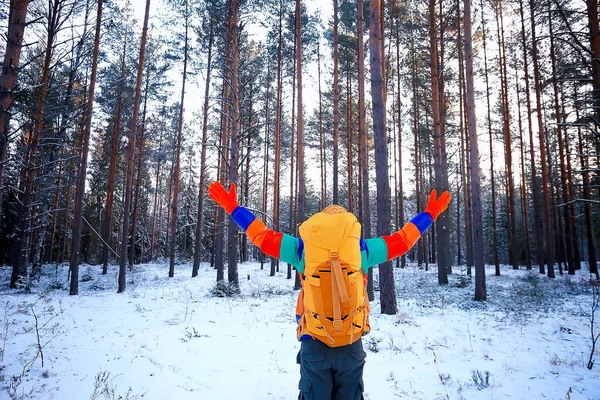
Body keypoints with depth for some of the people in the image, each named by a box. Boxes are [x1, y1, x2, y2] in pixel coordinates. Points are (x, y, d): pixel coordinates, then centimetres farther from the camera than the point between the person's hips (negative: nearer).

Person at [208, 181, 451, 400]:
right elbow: (403, 240, 8)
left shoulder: (302, 249, -3)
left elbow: (262, 236, 3)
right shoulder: (362, 248, -2)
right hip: (351, 347, 1)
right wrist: (430, 214, 22)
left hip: (314, 346, 0)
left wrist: (232, 207, 14)